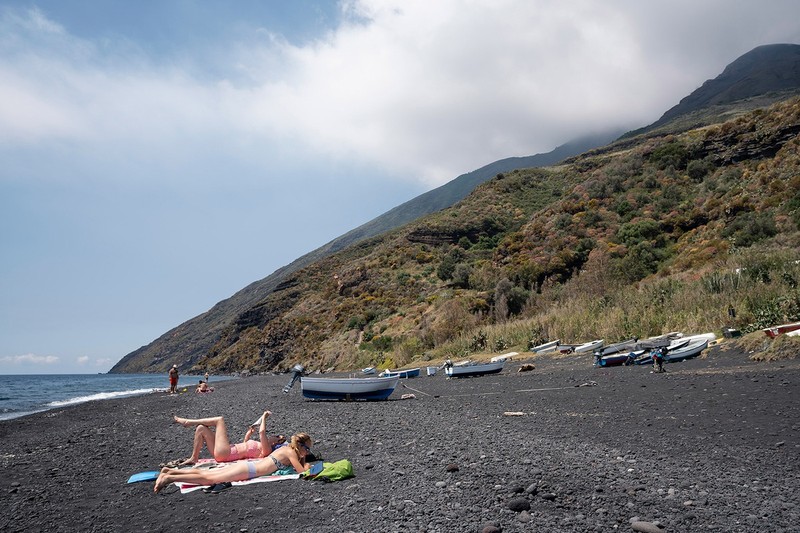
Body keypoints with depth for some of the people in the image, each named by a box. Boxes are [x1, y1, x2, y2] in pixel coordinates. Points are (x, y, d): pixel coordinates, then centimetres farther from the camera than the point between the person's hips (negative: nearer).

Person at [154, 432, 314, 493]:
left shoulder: (287, 447, 16)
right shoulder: (291, 452, -9)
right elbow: (301, 471, -14)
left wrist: (302, 461, 19)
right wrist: (307, 466, 5)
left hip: (248, 465, 8)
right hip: (248, 470, -8)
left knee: (205, 473, 6)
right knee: (209, 478, -13)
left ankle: (170, 471, 6)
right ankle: (169, 478, -16)